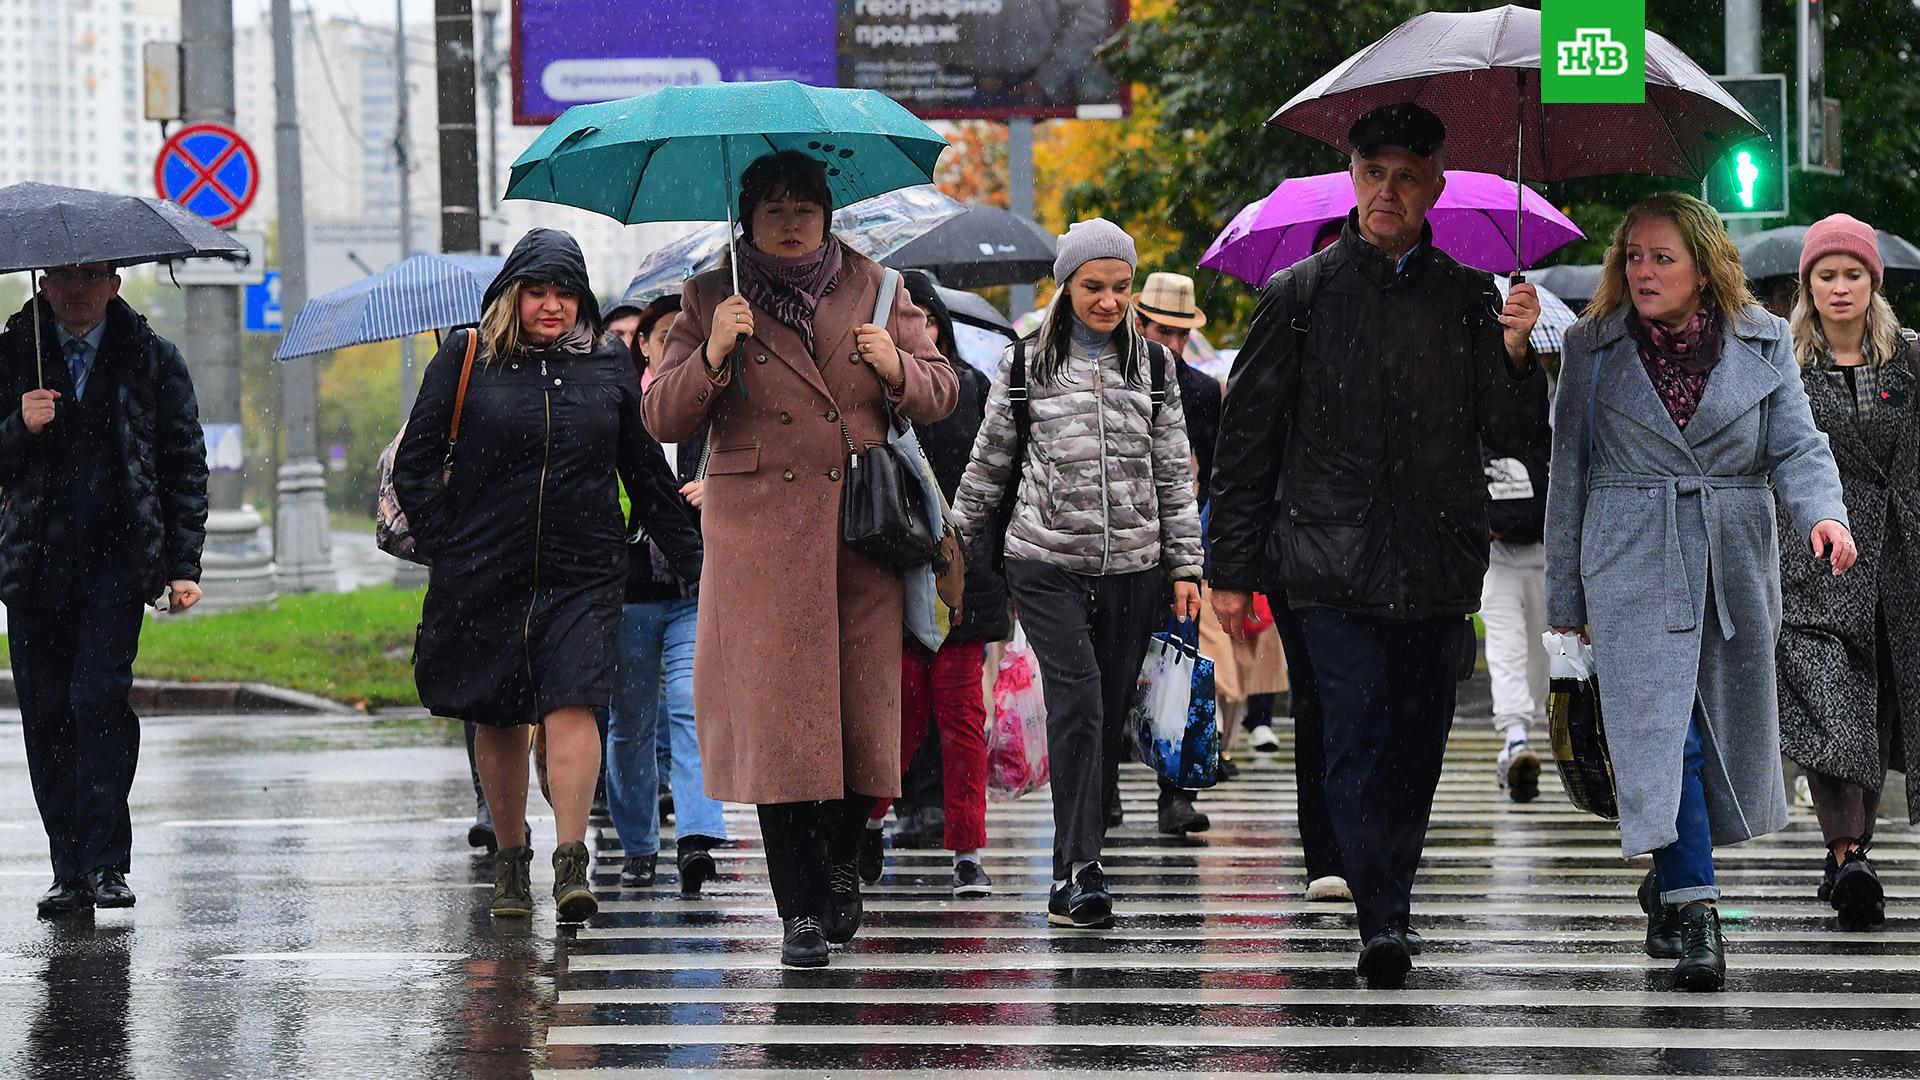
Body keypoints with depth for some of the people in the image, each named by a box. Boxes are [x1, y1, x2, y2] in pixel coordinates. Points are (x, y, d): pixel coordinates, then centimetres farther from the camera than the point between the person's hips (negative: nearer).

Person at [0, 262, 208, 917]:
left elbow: (185, 464, 7)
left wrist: (183, 565, 0)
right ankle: (70, 872, 9)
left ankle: (106, 864, -12)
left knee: (99, 696, -16)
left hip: (118, 564, -2)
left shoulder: (152, 360, 6)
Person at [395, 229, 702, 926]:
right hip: (484, 574, 0)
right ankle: (511, 861, 20)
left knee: (572, 705, -15)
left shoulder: (609, 367, 7)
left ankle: (572, 863, -19)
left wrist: (694, 561, 14)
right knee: (496, 718, 7)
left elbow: (648, 475, 15)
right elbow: (414, 464, 5)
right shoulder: (466, 361, 2)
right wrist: (445, 542, -5)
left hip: (583, 574, 0)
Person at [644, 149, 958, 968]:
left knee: (863, 708, 2)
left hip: (862, 533, 2)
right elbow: (663, 418, 2)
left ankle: (842, 861, 28)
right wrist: (712, 357, -14)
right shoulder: (710, 302, 6)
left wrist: (896, 369, -8)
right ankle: (801, 910, -3)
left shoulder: (874, 290, 11)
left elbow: (941, 396, 13)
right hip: (759, 538, -2)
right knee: (777, 717, -7)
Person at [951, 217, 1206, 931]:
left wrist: (1184, 564, 6)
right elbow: (989, 463, 10)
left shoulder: (1153, 364, 9)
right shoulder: (1027, 363, 3)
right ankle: (1081, 869, -19)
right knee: (1078, 698, -18)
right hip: (1047, 565, -3)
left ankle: (1073, 872, 12)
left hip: (1132, 569, 3)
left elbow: (1174, 472, 11)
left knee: (1109, 717, 3)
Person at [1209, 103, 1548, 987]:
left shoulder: (1467, 299, 9)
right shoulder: (1301, 295, 5)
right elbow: (1246, 439, 7)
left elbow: (1515, 440, 7)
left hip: (1438, 568, 2)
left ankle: (1391, 902, 18)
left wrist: (1515, 356, -12)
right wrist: (1231, 570, 4)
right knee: (1359, 737, -12)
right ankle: (1382, 922, -16)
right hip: (1335, 563, -2)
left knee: (1418, 742, 6)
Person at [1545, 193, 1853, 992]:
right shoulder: (1593, 349, 4)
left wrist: (1822, 511, -20)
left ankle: (1673, 897, 28)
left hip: (1735, 569, 2)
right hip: (1633, 568, -2)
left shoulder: (1763, 343, 5)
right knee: (1663, 738, -14)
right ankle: (1694, 915, -18)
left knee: (1726, 736, 9)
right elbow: (1569, 471, 7)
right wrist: (1565, 594, 7)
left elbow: (1796, 447, 2)